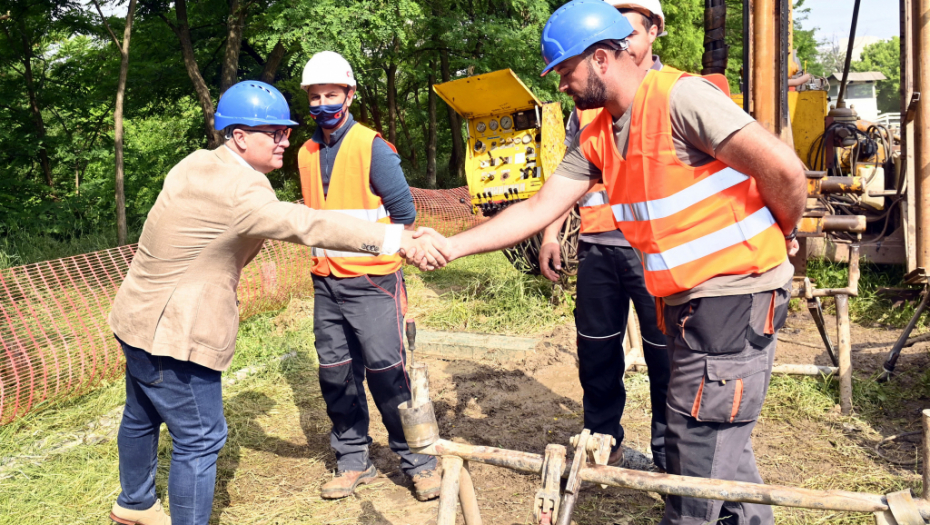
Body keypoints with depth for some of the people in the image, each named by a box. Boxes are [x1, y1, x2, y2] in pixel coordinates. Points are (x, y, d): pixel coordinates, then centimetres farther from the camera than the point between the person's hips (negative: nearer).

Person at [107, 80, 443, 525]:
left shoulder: (198, 164, 4)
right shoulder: (238, 190, -26)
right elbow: (308, 224, -35)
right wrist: (396, 240, -37)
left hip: (140, 319, 11)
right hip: (171, 334, -11)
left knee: (142, 416, 28)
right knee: (199, 439, -1)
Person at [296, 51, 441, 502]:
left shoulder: (372, 146, -7)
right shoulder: (307, 154, 11)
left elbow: (403, 211, -6)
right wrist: (325, 244, 8)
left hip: (371, 282, -6)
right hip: (326, 283, 6)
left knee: (386, 372, -4)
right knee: (336, 375, 9)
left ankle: (417, 460, 12)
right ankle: (353, 460, 24)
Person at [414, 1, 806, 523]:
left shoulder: (680, 97, -17)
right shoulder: (597, 138, 8)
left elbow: (784, 169, -21)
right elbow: (539, 207, 5)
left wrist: (783, 233, -2)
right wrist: (452, 245, -2)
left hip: (736, 293, -8)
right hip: (687, 299, 8)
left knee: (700, 438, 1)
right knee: (718, 437, 20)